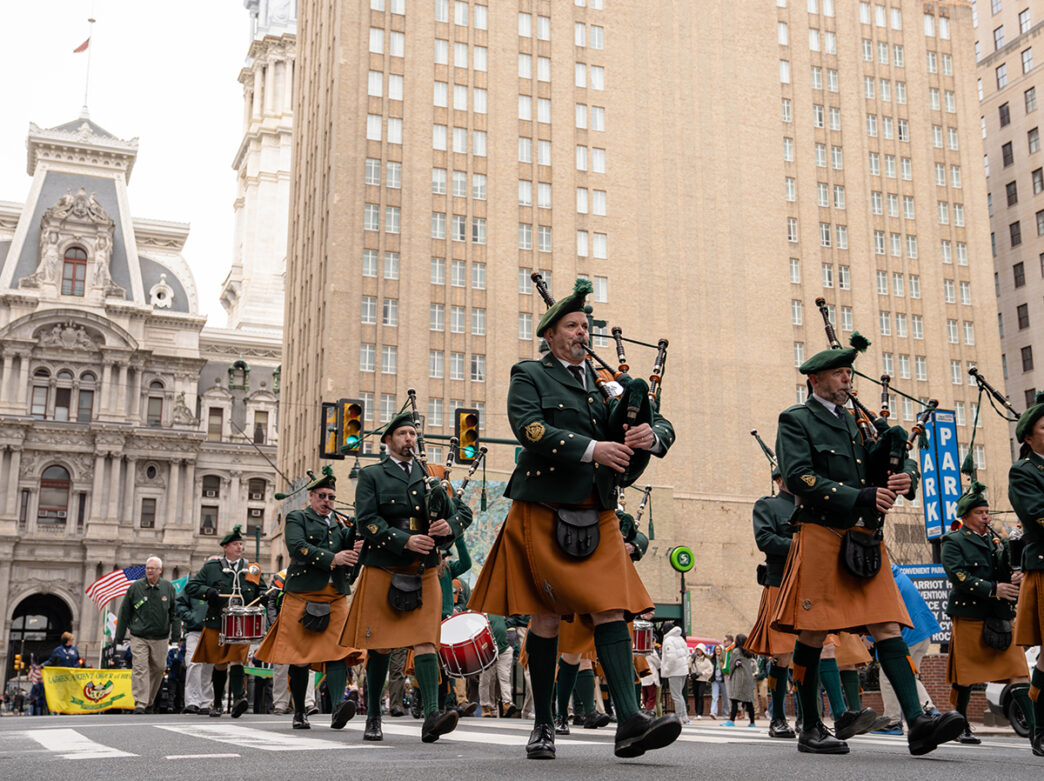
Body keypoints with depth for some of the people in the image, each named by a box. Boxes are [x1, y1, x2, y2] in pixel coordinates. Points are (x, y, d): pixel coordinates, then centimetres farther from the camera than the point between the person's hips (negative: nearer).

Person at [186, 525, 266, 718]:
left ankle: (238, 698, -24)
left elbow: (261, 590, 21)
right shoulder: (211, 567, 6)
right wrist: (207, 592, -14)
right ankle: (218, 703, 21)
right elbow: (190, 586, 4)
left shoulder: (252, 569, 12)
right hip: (216, 623, 0)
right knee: (220, 665, 7)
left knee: (237, 660, -14)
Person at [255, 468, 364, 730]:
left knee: (337, 652, -13)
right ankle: (300, 712, 15)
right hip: (301, 596, -3)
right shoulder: (296, 518, 7)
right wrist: (333, 558, -19)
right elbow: (297, 547, -11)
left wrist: (355, 550, -12)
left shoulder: (340, 524, 21)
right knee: (299, 658, 2)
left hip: (336, 598, 3)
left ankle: (337, 708, -25)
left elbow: (350, 557, 13)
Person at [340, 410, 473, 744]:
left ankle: (432, 717, -20)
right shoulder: (371, 475, 6)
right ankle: (373, 717, 18)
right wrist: (405, 541, -19)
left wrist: (450, 526, -9)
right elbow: (366, 521, -7)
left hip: (424, 573, 2)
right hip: (383, 571, -2)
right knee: (380, 647, 4)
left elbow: (463, 511, 14)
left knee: (425, 642, -10)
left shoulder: (432, 475, 17)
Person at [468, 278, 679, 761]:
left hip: (597, 516, 4)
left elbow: (662, 426, 12)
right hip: (544, 512, -3)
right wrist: (591, 448, -25)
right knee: (546, 616, 3)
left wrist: (650, 435, -14)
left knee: (611, 610, -7)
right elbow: (528, 427, -16)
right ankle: (544, 725, 13)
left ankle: (629, 722, -13)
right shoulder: (530, 376, 4)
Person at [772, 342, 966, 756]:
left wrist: (905, 477, -7)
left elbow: (901, 460, 20)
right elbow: (798, 477, -12)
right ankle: (810, 728, 9)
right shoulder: (795, 421, 2)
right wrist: (861, 498, -20)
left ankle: (917, 722, -9)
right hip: (820, 533, -6)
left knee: (888, 626, -4)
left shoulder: (857, 422, 22)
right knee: (812, 634, -1)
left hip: (864, 539, 6)